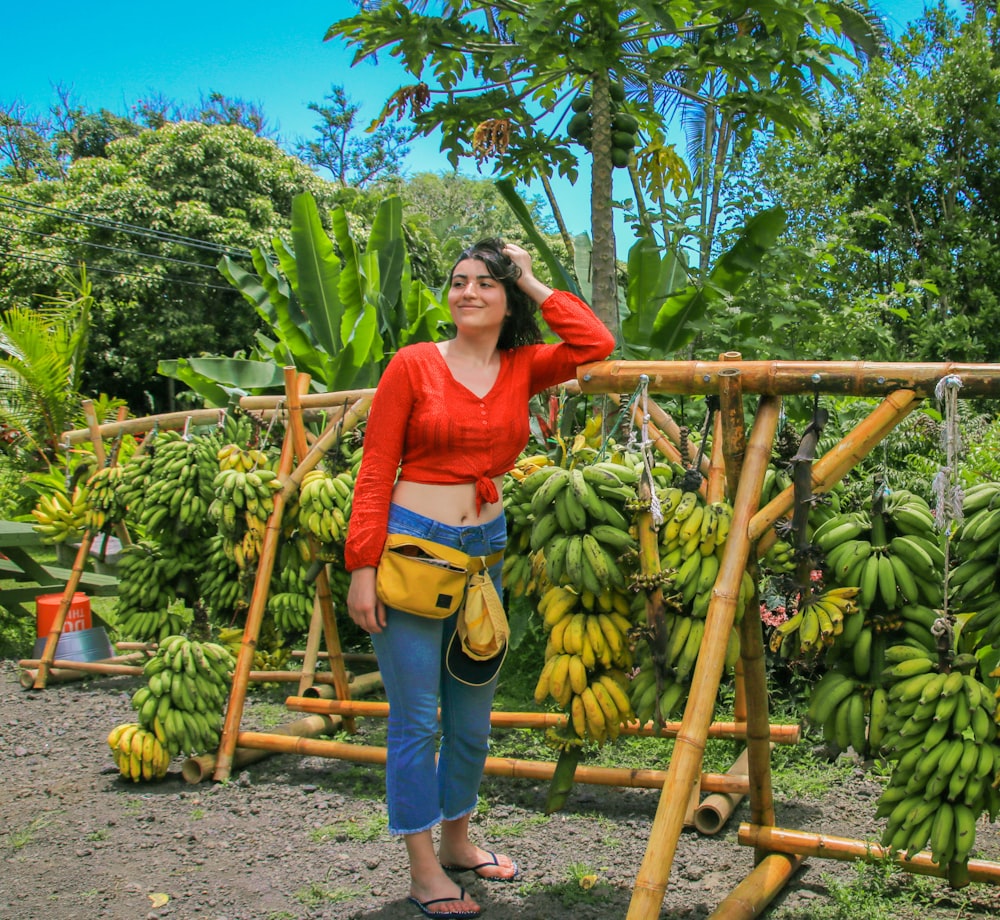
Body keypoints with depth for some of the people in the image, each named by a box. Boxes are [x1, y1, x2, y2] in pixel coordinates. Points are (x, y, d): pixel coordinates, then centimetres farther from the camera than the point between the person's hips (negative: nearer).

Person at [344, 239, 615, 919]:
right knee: (417, 716, 2)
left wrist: (534, 284, -1)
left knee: (472, 714, 16)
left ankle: (457, 841, 35)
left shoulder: (522, 369, 7)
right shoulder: (414, 365, -4)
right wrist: (362, 568, -12)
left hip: (484, 549, 5)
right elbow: (375, 474, -6)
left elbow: (597, 343, -9)